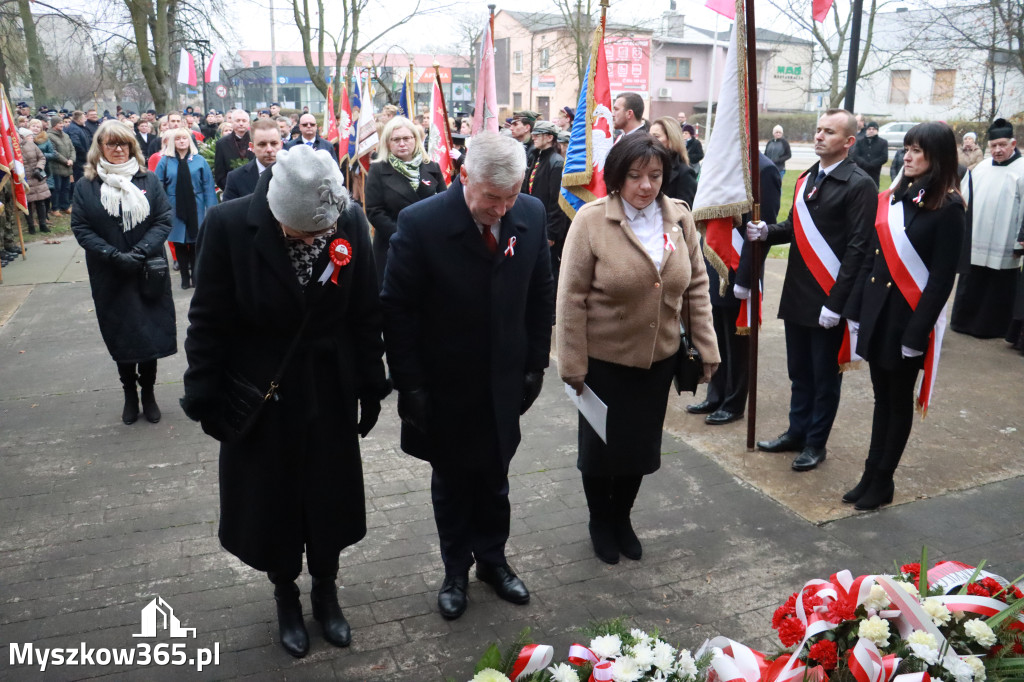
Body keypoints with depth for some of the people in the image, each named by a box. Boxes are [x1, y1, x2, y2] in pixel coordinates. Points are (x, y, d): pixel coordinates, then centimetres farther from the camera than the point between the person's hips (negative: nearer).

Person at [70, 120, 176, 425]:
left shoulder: (148, 180, 2)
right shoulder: (86, 185, 1)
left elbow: (164, 221, -3)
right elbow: (81, 228, -3)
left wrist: (139, 252, -16)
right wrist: (114, 255, -16)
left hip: (149, 272, 0)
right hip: (110, 277, 0)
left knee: (151, 333, 4)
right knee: (120, 336, 8)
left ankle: (148, 393, 21)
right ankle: (129, 394, 24)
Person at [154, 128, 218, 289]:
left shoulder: (199, 161, 0)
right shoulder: (165, 162, 1)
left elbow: (208, 186, -2)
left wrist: (211, 208, -8)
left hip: (196, 209, -1)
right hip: (174, 210, 1)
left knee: (195, 243, 6)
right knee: (179, 244, 7)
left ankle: (196, 275, 17)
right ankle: (184, 276, 16)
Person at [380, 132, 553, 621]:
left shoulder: (531, 216, -7)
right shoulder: (420, 222, -19)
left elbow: (540, 296, 4)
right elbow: (397, 309, -14)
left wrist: (536, 364, 3)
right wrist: (410, 385, -14)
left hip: (504, 383, 3)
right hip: (444, 385, -2)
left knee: (494, 479, 18)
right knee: (451, 483, 16)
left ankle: (492, 559, 40)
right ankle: (456, 571, 37)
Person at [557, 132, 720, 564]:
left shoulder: (679, 217, -2)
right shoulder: (591, 220, -15)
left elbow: (696, 287, 4)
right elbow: (571, 298, -13)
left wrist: (707, 348, 2)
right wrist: (573, 364, -12)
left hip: (659, 359, 4)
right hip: (603, 359, -3)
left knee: (641, 445, 16)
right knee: (601, 446, 14)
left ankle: (621, 518, 42)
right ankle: (599, 523, 39)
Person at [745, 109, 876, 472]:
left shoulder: (859, 185, -10)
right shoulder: (806, 178, 12)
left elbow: (857, 248, -15)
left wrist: (836, 303, -18)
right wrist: (766, 231, -6)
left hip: (828, 299, -6)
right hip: (796, 293, 6)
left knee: (825, 376, 8)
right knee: (799, 371, 17)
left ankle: (815, 442, 22)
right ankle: (797, 432, 31)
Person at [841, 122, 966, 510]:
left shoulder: (948, 209, -11)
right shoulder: (893, 199, 7)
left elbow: (943, 278, -13)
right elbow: (872, 258, 9)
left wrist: (916, 333, -16)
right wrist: (856, 312, 7)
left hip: (909, 318, -6)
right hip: (877, 312, 6)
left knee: (899, 401, 8)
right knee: (882, 397, 15)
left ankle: (882, 483, 20)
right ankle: (871, 475, 25)